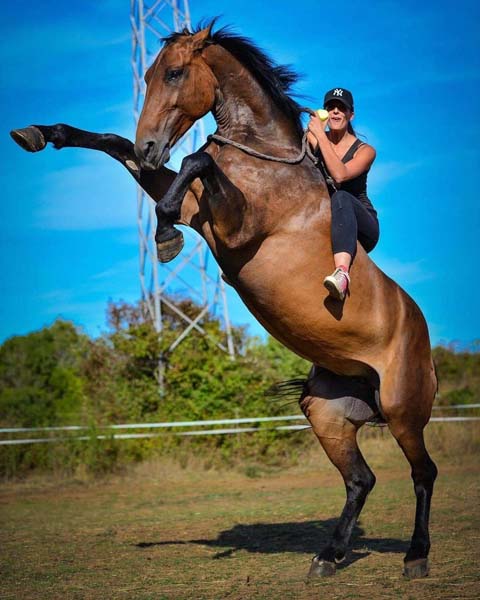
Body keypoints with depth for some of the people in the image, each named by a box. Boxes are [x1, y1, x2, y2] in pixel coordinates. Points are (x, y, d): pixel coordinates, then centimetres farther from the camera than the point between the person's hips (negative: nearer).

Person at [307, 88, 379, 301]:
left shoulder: (365, 151, -4)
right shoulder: (313, 140, 7)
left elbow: (340, 175, -23)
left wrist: (320, 136, -24)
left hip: (362, 230, -4)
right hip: (322, 225, 4)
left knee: (341, 198, -38)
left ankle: (342, 272, -62)